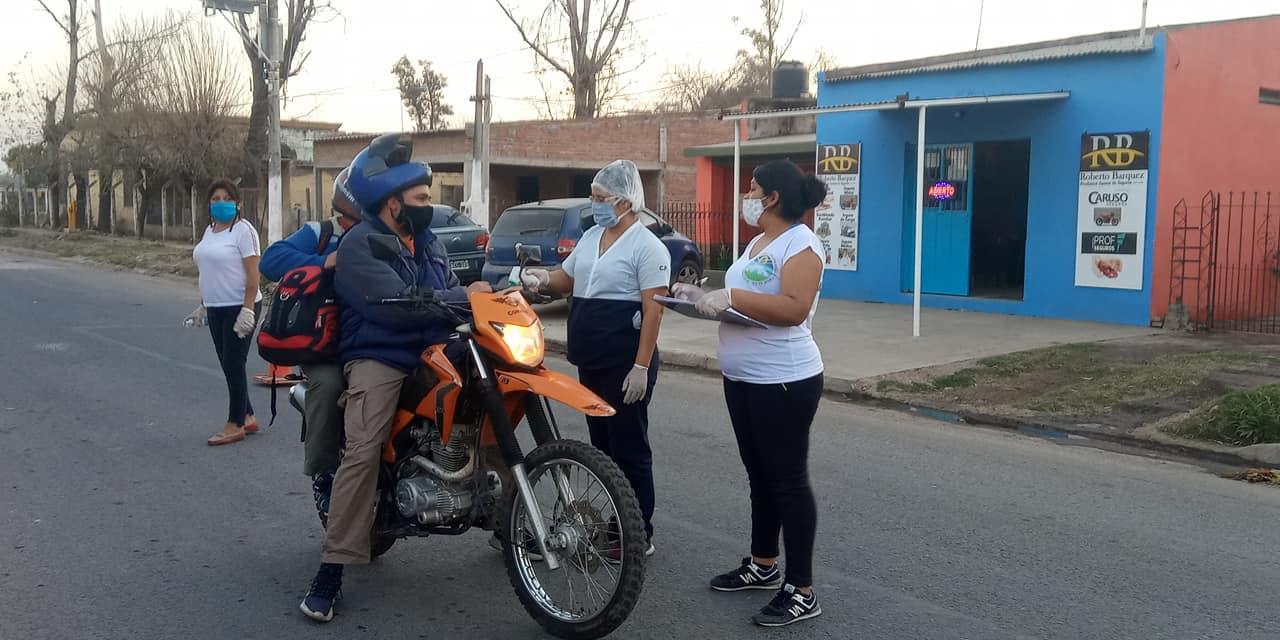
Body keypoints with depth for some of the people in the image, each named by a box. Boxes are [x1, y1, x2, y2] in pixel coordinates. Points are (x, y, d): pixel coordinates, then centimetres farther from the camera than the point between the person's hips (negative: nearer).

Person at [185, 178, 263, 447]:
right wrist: (202, 306, 20)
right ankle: (247, 417, 22)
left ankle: (235, 425, 4)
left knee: (233, 365, -4)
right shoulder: (210, 230, 14)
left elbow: (253, 274, -16)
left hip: (239, 308, -8)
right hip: (216, 309, 8)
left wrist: (247, 310, -22)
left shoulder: (243, 230, -11)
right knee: (229, 366, 11)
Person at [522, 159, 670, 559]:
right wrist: (542, 279, -3)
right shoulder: (591, 237, 13)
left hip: (625, 363, -8)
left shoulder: (647, 246, -10)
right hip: (591, 361, 8)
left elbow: (653, 309, -15)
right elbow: (567, 278, 21)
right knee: (602, 444, 14)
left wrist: (641, 366, -21)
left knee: (629, 448, -2)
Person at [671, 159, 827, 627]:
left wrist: (729, 298, -27)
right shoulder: (758, 242, 15)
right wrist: (702, 295, 7)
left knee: (788, 480, -4)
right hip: (742, 379, 10)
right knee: (760, 476, 18)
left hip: (784, 382, -10)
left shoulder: (799, 243, -15)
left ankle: (802, 592, 4)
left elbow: (794, 308, -27)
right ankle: (763, 565, 32)